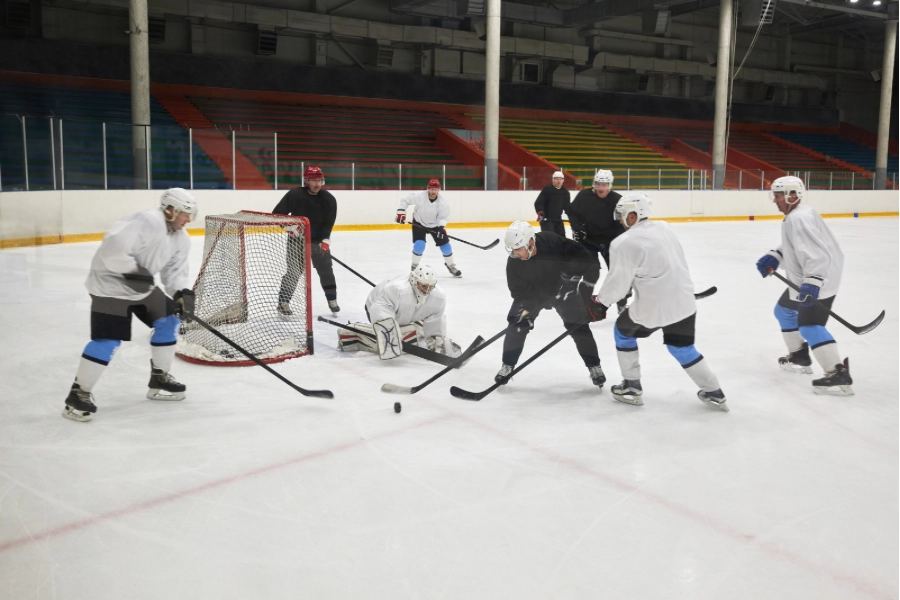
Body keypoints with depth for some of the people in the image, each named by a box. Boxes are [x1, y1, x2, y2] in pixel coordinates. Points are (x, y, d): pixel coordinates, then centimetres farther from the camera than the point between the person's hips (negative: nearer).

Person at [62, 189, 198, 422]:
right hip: (111, 283, -10)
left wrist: (183, 293, -13)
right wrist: (133, 271, -28)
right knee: (108, 339, -16)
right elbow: (114, 248, -32)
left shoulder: (181, 239, 5)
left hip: (142, 285, 10)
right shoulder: (149, 221, -25)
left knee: (168, 319, 10)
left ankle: (159, 379, 23)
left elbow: (175, 271, 5)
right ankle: (78, 394, -5)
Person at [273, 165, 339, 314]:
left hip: (318, 239, 3)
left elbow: (329, 222, -10)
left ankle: (332, 300, 19)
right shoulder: (294, 195, -15)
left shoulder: (328, 199, -8)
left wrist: (325, 240, -23)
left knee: (326, 268, 4)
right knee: (294, 270, -7)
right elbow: (278, 213, -9)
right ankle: (283, 302, 3)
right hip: (297, 238, -3)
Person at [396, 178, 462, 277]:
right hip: (419, 222, -2)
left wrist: (441, 227, -31)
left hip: (435, 224, 2)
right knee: (419, 244, -18)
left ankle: (451, 266, 18)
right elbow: (405, 199, -16)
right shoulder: (419, 196, -27)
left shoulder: (443, 202, -23)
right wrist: (401, 212, -21)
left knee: (445, 244, -2)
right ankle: (414, 266, 4)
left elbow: (443, 217, -15)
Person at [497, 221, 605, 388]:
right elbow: (520, 292, -19)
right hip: (532, 293, 2)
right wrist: (525, 308, -34)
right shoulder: (514, 263, -24)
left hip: (561, 288, -1)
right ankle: (507, 367, 6)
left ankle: (594, 367, 13)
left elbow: (580, 256, -25)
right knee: (517, 326, -12)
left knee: (579, 326, -4)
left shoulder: (553, 242, -35)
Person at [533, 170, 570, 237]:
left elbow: (567, 206, 16)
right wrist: (540, 213, -28)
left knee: (562, 238, 11)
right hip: (546, 218, -7)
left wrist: (572, 217, 8)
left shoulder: (565, 192, 8)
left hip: (558, 219, 7)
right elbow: (538, 202, -16)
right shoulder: (547, 189, -12)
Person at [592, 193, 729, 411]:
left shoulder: (624, 243, -15)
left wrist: (600, 300, 9)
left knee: (623, 331, 21)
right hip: (684, 302, 6)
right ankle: (714, 393, 26)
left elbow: (618, 282, -9)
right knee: (682, 347, 24)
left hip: (652, 307, -6)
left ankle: (631, 388, 24)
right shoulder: (664, 227, 7)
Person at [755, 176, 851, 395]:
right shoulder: (795, 216, 12)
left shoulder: (799, 218, -23)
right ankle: (799, 356, 37)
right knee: (784, 310, 24)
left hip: (819, 280, -12)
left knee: (810, 325, -21)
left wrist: (811, 284, -39)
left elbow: (816, 253, -32)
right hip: (804, 280, 12)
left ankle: (839, 375, -25)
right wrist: (774, 258, 11)